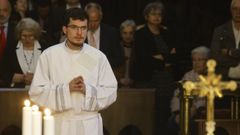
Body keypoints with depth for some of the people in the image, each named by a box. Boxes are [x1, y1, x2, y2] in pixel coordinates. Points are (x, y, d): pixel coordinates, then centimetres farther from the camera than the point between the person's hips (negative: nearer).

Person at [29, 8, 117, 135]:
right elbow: (36, 92, -2)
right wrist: (66, 89, -13)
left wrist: (87, 90, -12)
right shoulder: (49, 55, 1)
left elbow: (110, 92, 5)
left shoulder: (98, 56, 5)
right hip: (59, 125, -1)